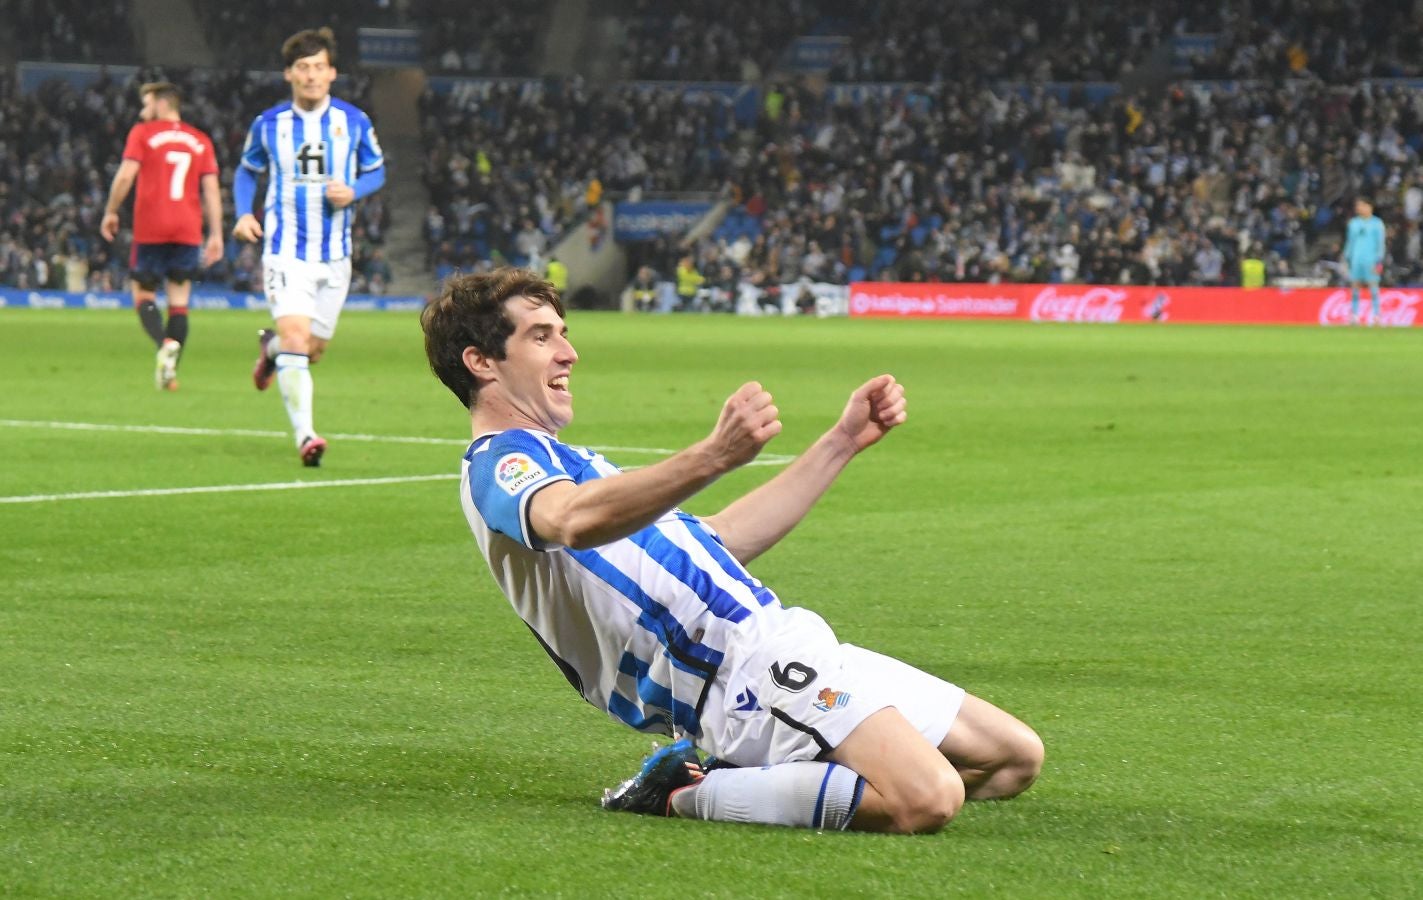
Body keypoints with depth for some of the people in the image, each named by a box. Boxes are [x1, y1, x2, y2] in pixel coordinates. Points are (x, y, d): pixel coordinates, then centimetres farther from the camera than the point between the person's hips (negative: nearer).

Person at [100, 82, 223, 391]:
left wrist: (110, 212, 4)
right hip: (188, 231, 3)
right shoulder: (201, 141, 12)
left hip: (151, 229, -3)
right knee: (179, 301, 7)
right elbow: (212, 189, 6)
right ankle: (170, 371, -4)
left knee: (143, 294, 7)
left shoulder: (143, 133, 2)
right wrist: (216, 234, 6)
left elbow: (125, 176, -8)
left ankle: (165, 344, -22)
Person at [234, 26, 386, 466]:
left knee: (314, 349, 12)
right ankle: (304, 434, -21)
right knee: (295, 337, -20)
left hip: (334, 253, 2)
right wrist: (244, 214, -2)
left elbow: (376, 171, 12)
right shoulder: (268, 124, 0)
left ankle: (271, 347, 47)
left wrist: (353, 192, -10)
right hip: (285, 249, -2)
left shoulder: (354, 122, 0)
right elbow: (247, 171, 15)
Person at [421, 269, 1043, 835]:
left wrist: (843, 440, 27)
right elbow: (576, 522, -33)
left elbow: (718, 541, 30)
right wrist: (714, 457, -47)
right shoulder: (500, 465, -7)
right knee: (924, 799, -31)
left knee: (1015, 759, 10)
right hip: (745, 670, -11)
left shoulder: (559, 462, 27)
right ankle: (688, 794, -11)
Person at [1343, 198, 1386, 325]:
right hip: (1356, 259, 4)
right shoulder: (1353, 223, 13)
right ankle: (1353, 315, 5)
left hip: (1371, 259, -4)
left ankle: (1376, 315, -5)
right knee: (1354, 287, 2)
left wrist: (1379, 260, -8)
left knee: (1373, 286, -6)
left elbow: (1380, 243, -1)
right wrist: (1347, 257, 14)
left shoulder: (1377, 223, 0)